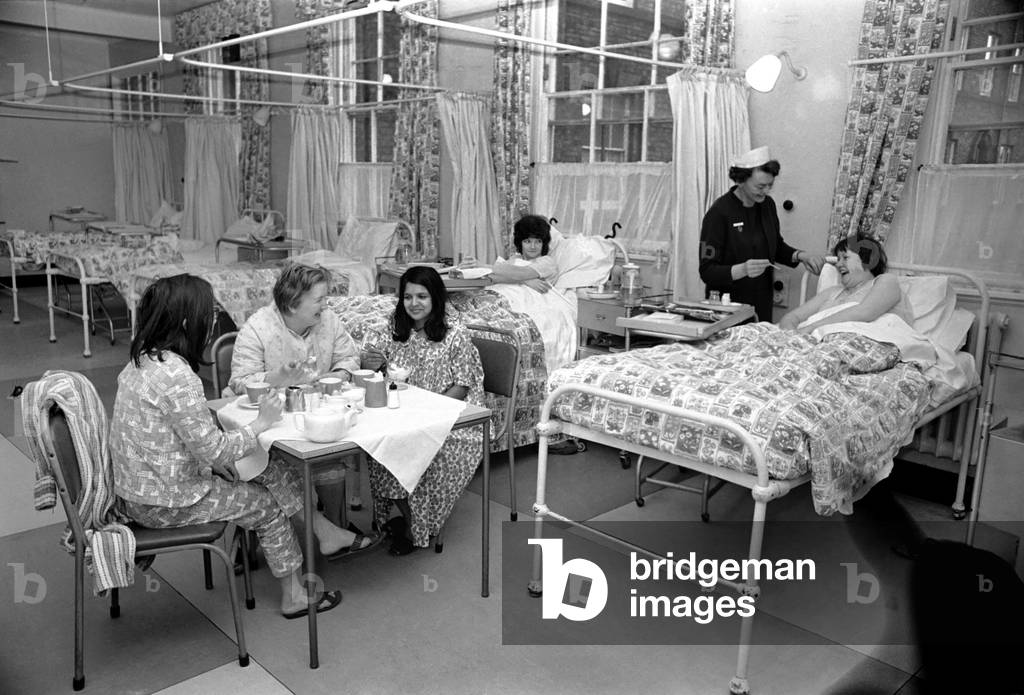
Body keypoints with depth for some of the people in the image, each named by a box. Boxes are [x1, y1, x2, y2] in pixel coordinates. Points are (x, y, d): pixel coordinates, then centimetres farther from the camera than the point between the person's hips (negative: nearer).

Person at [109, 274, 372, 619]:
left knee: (270, 470, 10)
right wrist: (261, 422, -12)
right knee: (268, 506, 7)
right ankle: (293, 596, 25)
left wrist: (214, 457, 5)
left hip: (140, 486, 9)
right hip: (163, 503, -9)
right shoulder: (177, 377, -29)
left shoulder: (144, 359, 2)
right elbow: (214, 450, -25)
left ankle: (327, 534, 24)